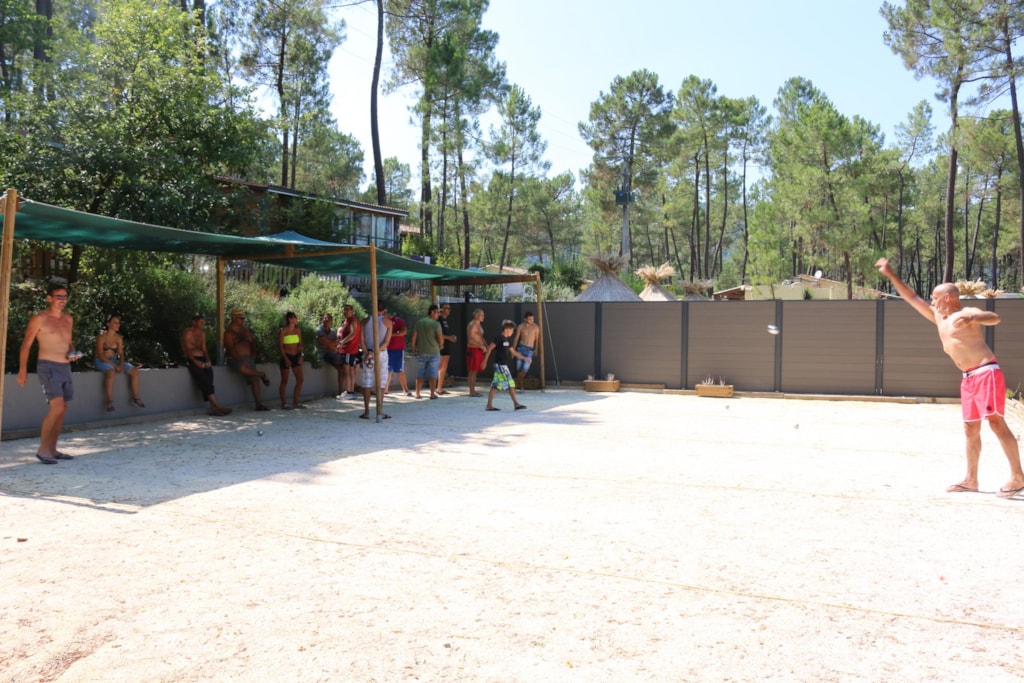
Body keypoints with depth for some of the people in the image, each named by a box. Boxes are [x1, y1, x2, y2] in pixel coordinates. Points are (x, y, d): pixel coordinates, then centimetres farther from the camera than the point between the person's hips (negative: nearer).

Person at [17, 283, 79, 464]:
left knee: (62, 409, 8)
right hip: (48, 367, -7)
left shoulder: (68, 319, 12)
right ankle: (42, 449, -8)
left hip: (65, 368, 7)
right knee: (56, 407, -18)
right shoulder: (39, 319, -6)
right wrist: (23, 370, -8)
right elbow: (26, 345, -4)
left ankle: (52, 449, 17)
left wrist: (73, 352, 4)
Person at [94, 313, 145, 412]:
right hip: (101, 361, -6)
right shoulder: (101, 336, -12)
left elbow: (121, 354, 4)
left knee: (134, 371, -10)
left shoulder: (119, 338, 6)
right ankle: (110, 402, -34)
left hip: (114, 360, 6)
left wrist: (121, 365, -18)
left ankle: (135, 398, -4)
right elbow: (100, 355, -17)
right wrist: (115, 366, -24)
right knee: (110, 372, -38)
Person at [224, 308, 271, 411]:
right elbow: (231, 349, -16)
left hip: (248, 359, 7)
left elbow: (252, 342, 25)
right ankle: (262, 375, -14)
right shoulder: (229, 333, -6)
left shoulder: (245, 330, 15)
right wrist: (241, 360, -26)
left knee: (255, 379, -6)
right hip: (235, 359, -7)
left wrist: (253, 355, 12)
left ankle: (259, 404, -7)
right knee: (242, 368, -39)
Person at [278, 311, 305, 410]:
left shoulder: (298, 330, 7)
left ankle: (295, 402, 12)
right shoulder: (283, 331, -8)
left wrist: (300, 355, -3)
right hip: (286, 357, -6)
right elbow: (280, 346, -10)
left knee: (300, 380, 2)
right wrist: (286, 359, -15)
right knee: (284, 381, 1)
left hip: (296, 357, 6)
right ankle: (284, 403, 8)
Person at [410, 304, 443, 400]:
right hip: (434, 352, -4)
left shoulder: (419, 322, 4)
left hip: (421, 352, 4)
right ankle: (432, 393, 4)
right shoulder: (436, 323, -10)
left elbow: (414, 336, 1)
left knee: (420, 373, 10)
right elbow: (440, 338, -14)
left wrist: (413, 347, 11)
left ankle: (418, 393, 11)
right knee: (433, 373, 3)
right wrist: (440, 345, 6)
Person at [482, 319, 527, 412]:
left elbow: (513, 351, 23)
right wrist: (485, 361, -16)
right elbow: (489, 348, -15)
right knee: (510, 384, -6)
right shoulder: (499, 338, -13)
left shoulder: (507, 339, 14)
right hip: (500, 365, -9)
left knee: (495, 385, 8)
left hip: (503, 365, 9)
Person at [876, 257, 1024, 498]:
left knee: (996, 422, -13)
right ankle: (971, 480, 13)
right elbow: (912, 297, 20)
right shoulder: (938, 317, 17)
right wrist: (891, 275, 18)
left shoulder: (966, 313, -6)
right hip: (969, 378, 8)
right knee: (971, 428, 8)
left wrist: (972, 318, -44)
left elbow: (994, 318, -24)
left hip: (986, 373, -8)